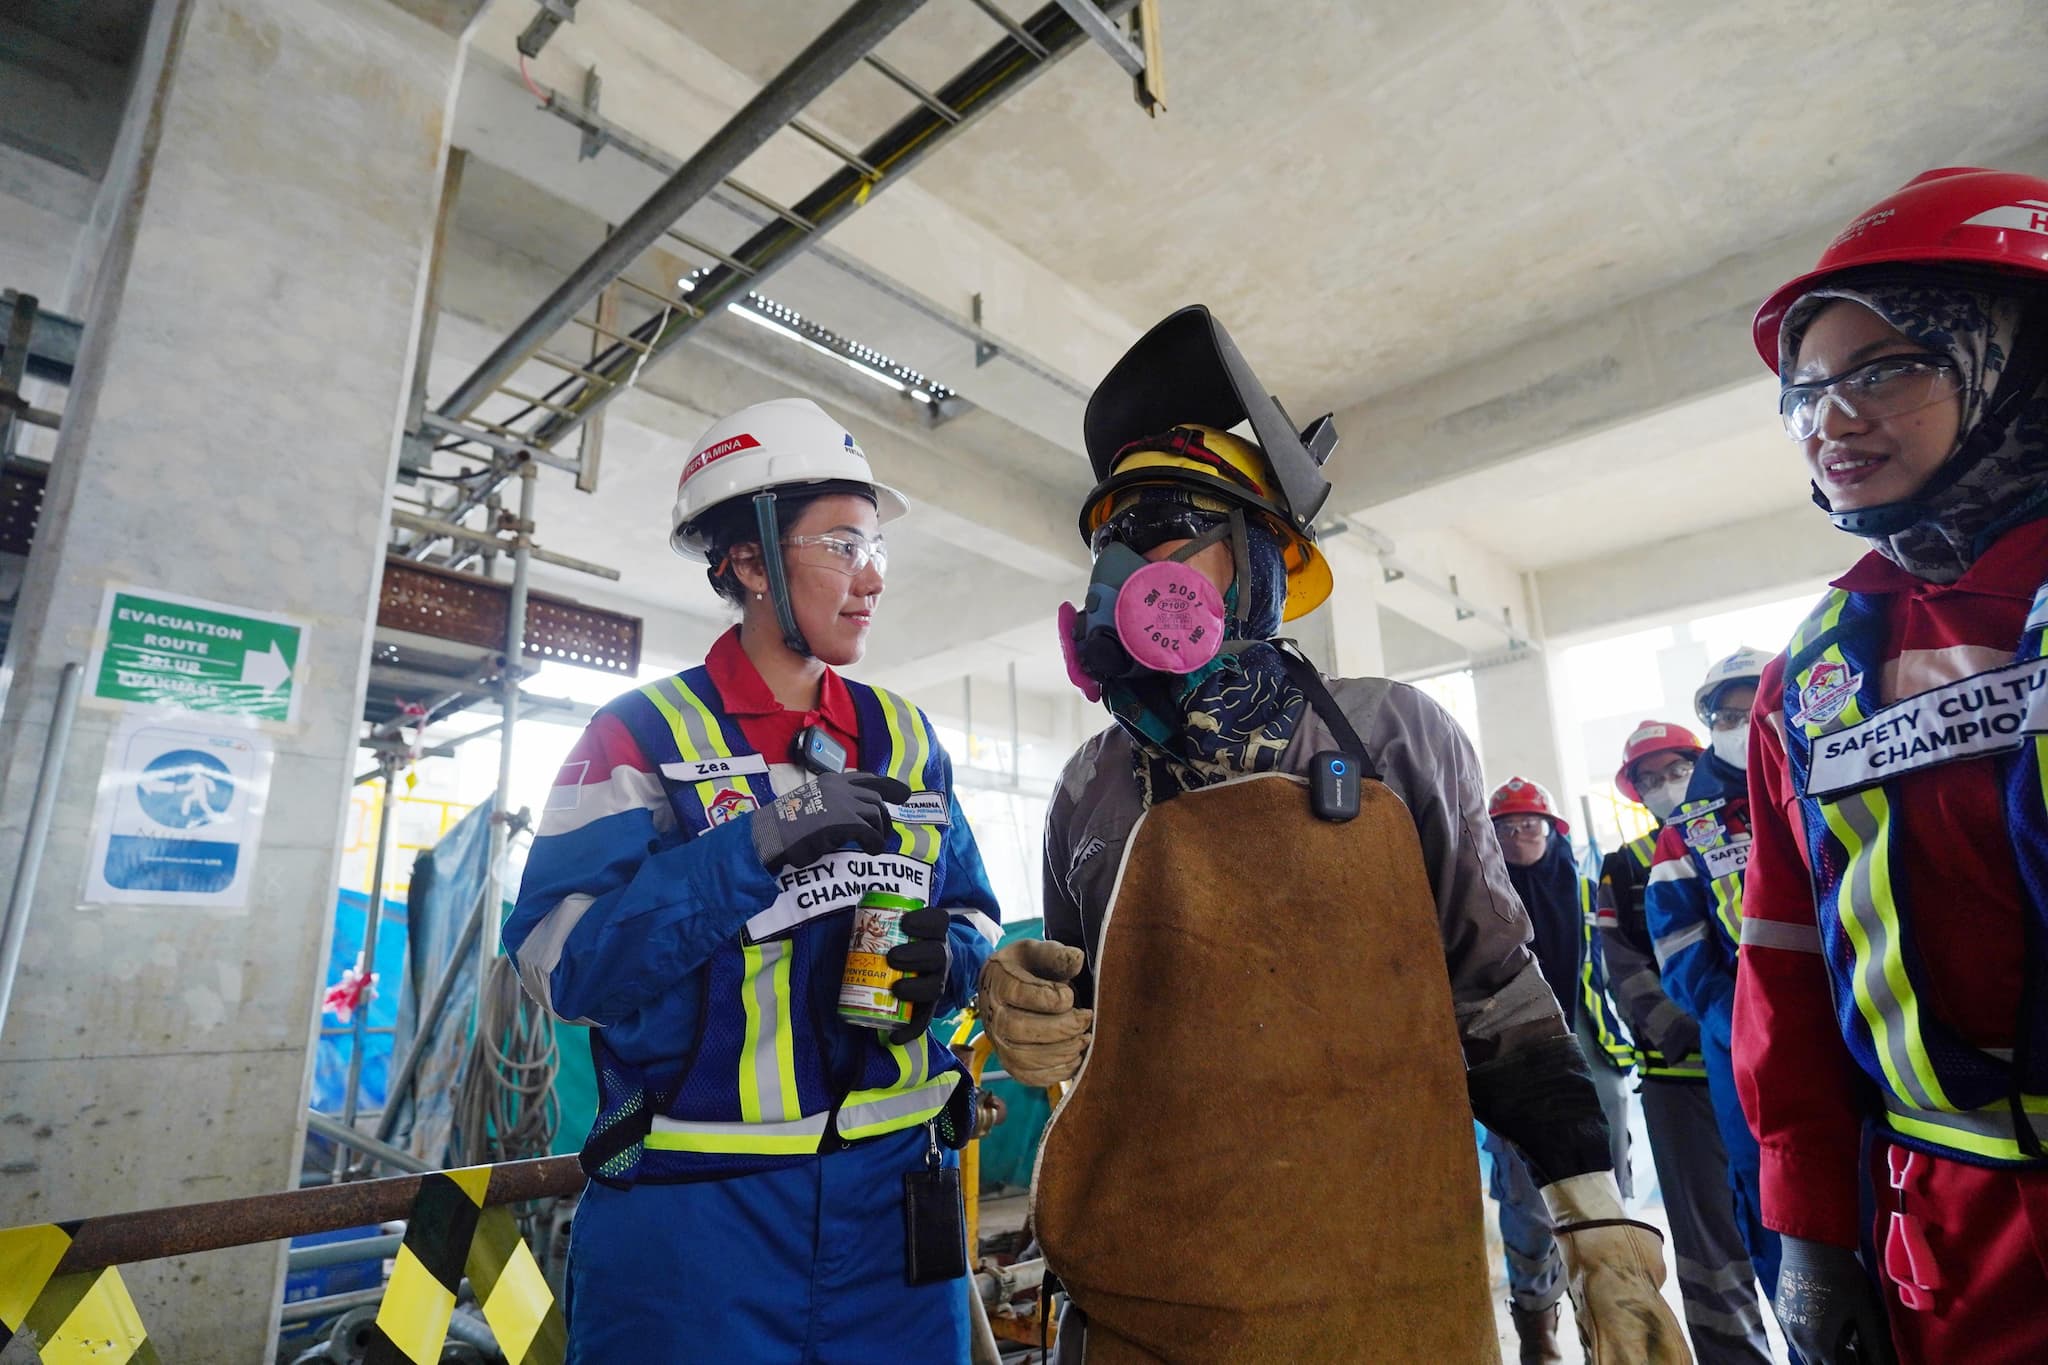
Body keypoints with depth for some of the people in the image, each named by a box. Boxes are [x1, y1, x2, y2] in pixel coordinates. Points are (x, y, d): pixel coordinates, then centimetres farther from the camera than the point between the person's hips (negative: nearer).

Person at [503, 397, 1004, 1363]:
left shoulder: (906, 740, 5)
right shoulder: (646, 735, -7)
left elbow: (973, 915, 11)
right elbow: (559, 963, -15)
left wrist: (947, 957, -13)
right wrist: (758, 841, -26)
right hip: (693, 1209, -3)